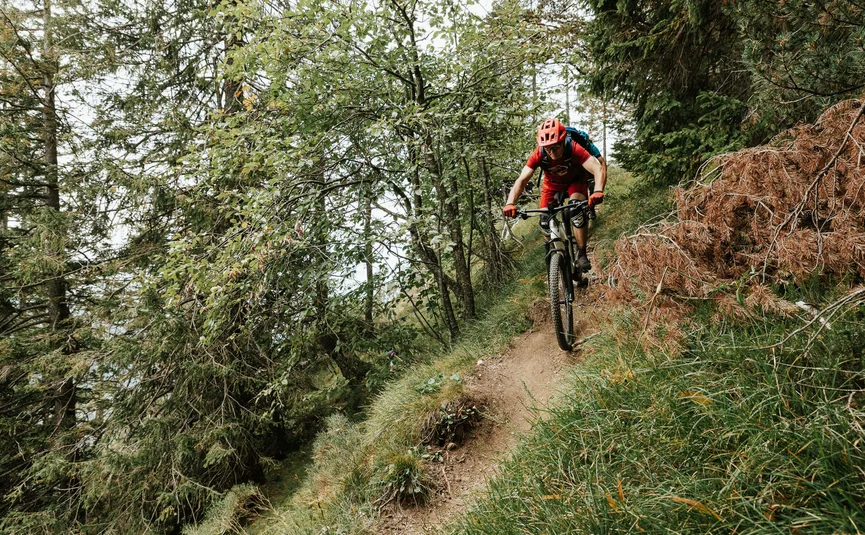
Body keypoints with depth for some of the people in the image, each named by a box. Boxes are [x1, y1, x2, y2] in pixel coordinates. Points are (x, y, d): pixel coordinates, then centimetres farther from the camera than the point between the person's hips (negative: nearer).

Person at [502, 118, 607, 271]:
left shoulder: (574, 149, -38)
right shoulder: (539, 154, -32)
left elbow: (599, 169, -47)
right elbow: (522, 179, -36)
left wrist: (598, 191, -67)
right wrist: (510, 203, -53)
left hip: (575, 181, -2)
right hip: (552, 185, 2)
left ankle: (581, 254, -17)